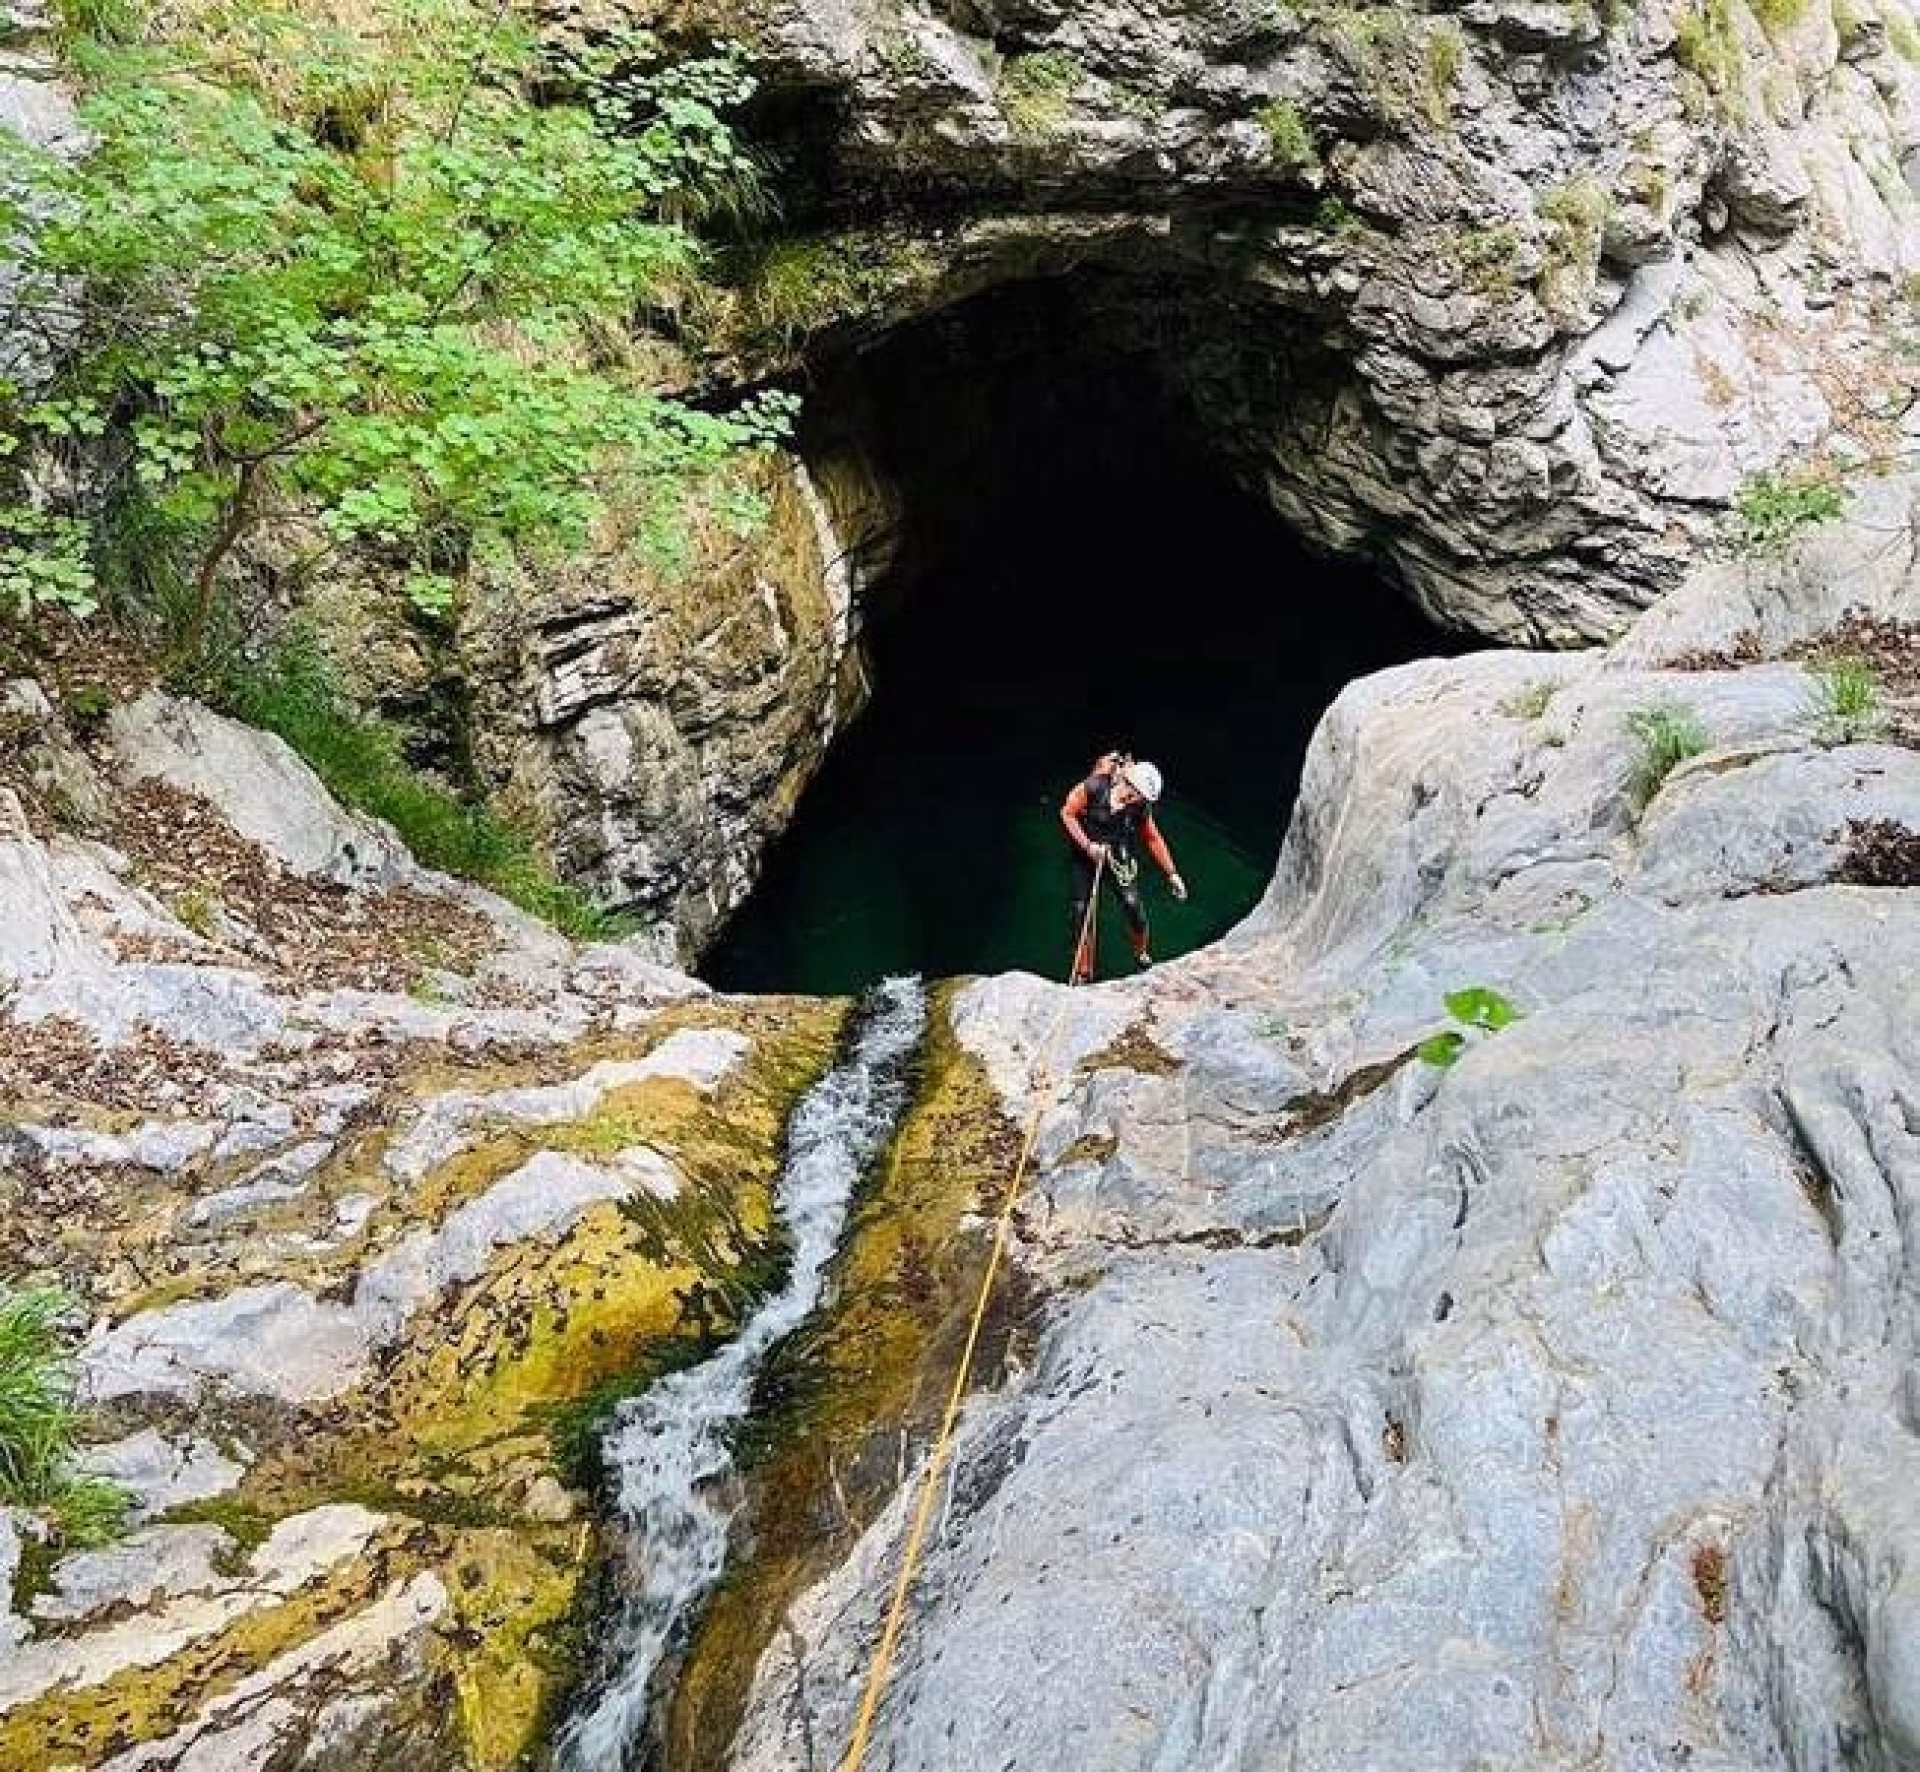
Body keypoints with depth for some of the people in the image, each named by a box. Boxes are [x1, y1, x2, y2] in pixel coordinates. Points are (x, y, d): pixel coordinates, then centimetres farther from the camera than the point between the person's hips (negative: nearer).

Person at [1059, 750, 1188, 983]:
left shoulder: (1141, 807, -16)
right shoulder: (1093, 788, -25)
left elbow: (1153, 840, -2)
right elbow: (1067, 813, -13)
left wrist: (1172, 874, 2)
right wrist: (1088, 846, -20)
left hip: (1119, 859, 1)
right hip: (1085, 856, -1)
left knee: (1133, 905, -13)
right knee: (1082, 912, -2)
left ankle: (1143, 955, 17)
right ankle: (1083, 974, 14)